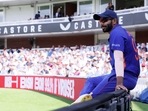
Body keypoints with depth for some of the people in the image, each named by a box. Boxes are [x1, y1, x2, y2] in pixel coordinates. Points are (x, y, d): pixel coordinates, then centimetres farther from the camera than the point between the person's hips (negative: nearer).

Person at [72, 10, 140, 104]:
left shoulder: (116, 33, -9)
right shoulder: (122, 32, 21)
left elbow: (118, 58, -22)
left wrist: (119, 83, -31)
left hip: (125, 76, -11)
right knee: (91, 81, 16)